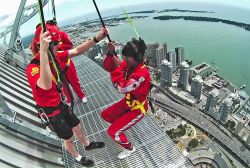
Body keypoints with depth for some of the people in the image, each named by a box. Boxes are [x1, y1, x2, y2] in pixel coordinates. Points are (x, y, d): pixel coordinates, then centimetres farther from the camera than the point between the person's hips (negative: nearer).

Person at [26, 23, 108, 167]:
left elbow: (77, 51, -10)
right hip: (50, 112, -7)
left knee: (77, 127, 26)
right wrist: (43, 51, -63)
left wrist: (97, 38, -19)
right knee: (69, 138, 17)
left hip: (61, 104, 7)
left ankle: (88, 144, 56)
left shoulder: (54, 57, -11)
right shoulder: (33, 68, -34)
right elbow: (46, 85, -56)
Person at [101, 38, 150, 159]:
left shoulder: (142, 73, -34)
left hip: (137, 109, -8)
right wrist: (110, 53, -24)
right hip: (127, 102, 8)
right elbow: (108, 67, -7)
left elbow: (122, 88, -39)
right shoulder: (129, 64, -11)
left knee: (112, 132, -7)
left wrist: (117, 67, -33)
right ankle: (120, 124, 46)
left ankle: (130, 148, 21)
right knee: (105, 115, 17)